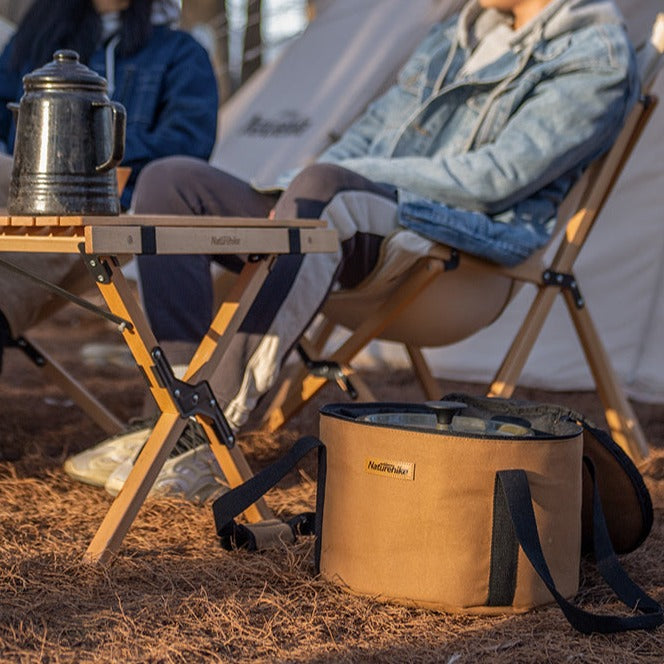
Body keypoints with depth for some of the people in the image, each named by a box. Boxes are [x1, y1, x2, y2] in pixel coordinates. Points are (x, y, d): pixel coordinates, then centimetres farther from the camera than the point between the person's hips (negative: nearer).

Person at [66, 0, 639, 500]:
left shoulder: (597, 58, -1)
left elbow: (495, 179, -13)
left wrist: (345, 176, -12)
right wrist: (290, 197, 4)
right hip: (346, 226, 8)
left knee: (322, 186, -38)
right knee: (172, 182, -5)